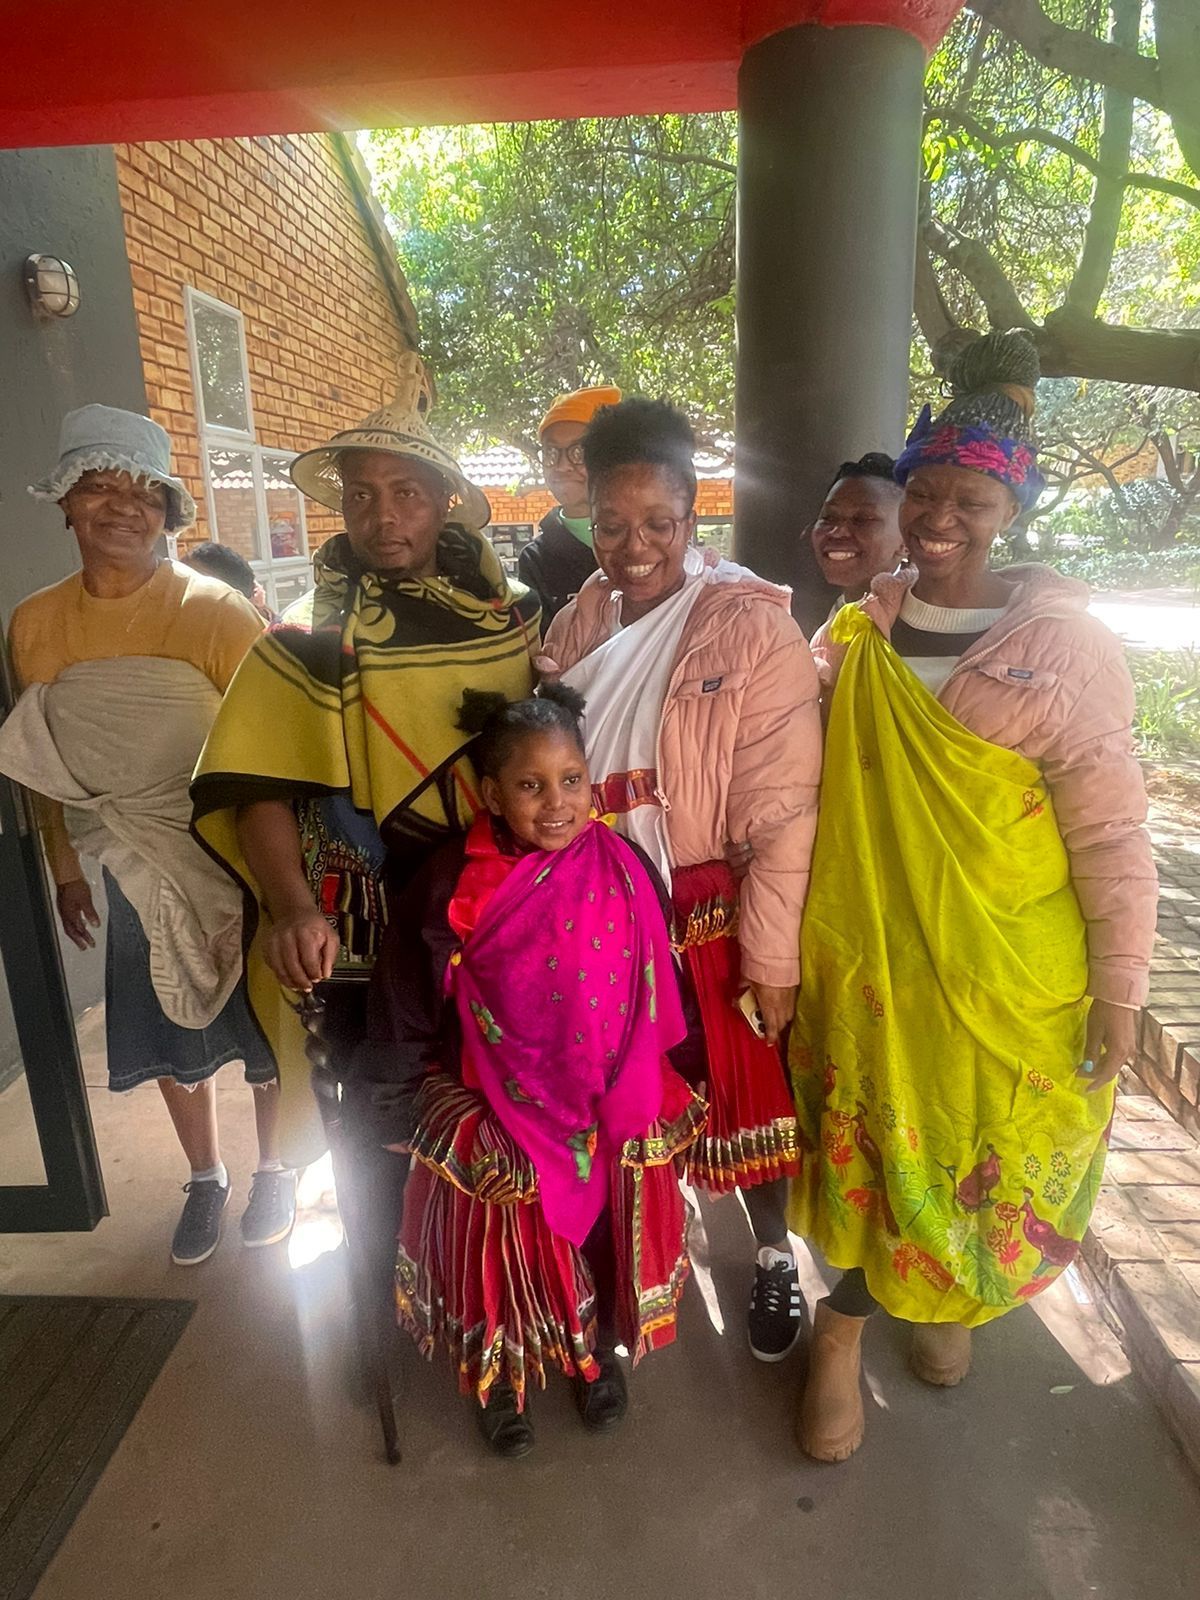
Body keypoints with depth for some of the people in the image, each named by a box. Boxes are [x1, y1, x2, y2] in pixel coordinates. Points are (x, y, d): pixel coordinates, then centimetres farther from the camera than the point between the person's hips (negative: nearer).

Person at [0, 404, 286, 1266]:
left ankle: (274, 1170, 39)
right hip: (136, 877, 4)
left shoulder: (217, 611, -15)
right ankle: (205, 1178, 43)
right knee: (170, 1038, 18)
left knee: (265, 1033, 12)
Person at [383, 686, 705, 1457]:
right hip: (498, 1111, -1)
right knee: (503, 1246, 12)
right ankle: (501, 1373, 44)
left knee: (609, 1228, 17)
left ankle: (601, 1350, 50)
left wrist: (632, 1085, -1)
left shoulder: (623, 873, -12)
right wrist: (455, 1071, -5)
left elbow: (657, 994, -1)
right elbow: (412, 999, -5)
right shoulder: (457, 886, -16)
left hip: (610, 1106, 2)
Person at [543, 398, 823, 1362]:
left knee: (744, 1097, 14)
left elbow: (780, 812, -16)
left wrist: (774, 961, -14)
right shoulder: (576, 626, 2)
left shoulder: (754, 628, -14)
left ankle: (774, 1255, 43)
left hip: (712, 918, -4)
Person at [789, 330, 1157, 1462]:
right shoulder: (852, 637, 0)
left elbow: (1113, 834, -9)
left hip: (1013, 983, -2)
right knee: (866, 1149, 14)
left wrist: (1121, 992, -8)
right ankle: (842, 1334, 38)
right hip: (868, 965, 2)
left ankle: (944, 1299, 49)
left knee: (992, 1154, 18)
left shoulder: (1063, 646, -11)